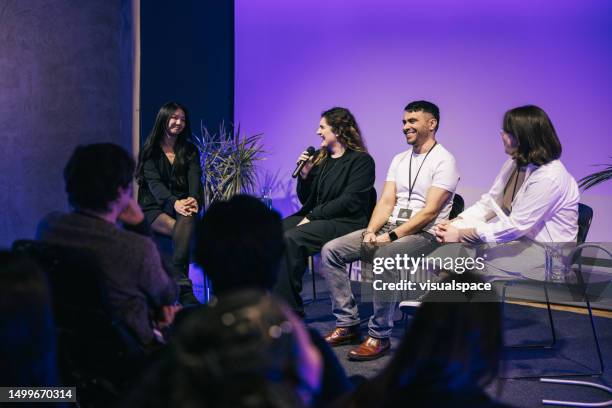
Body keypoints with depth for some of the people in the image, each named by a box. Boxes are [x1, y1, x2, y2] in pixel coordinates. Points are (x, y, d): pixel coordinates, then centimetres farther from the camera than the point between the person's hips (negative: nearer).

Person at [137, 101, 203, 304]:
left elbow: (195, 179, 0)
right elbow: (154, 181, -8)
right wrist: (174, 202, -28)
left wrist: (193, 200, -25)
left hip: (182, 205, 2)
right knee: (183, 231, -33)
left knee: (187, 221, -36)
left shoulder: (190, 151, 16)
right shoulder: (150, 150, 8)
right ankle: (184, 288, -36)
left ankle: (179, 285, -41)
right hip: (155, 208, -2)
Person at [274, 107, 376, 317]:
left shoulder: (361, 161, -3)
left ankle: (291, 310, -22)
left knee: (291, 238, -29)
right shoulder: (320, 159, 18)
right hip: (314, 218, 7)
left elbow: (350, 201, -14)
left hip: (345, 222, -7)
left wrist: (312, 216, -15)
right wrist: (304, 175, 2)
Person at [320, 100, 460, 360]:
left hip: (423, 234, -7)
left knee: (384, 257, -38)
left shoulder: (443, 161, -7)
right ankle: (348, 324, -3)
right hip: (389, 228, 8)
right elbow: (386, 202, 9)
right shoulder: (399, 160, 17)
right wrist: (370, 231, -10)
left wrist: (391, 236, -21)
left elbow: (429, 212, -16)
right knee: (331, 251, -8)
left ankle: (379, 336, -25)